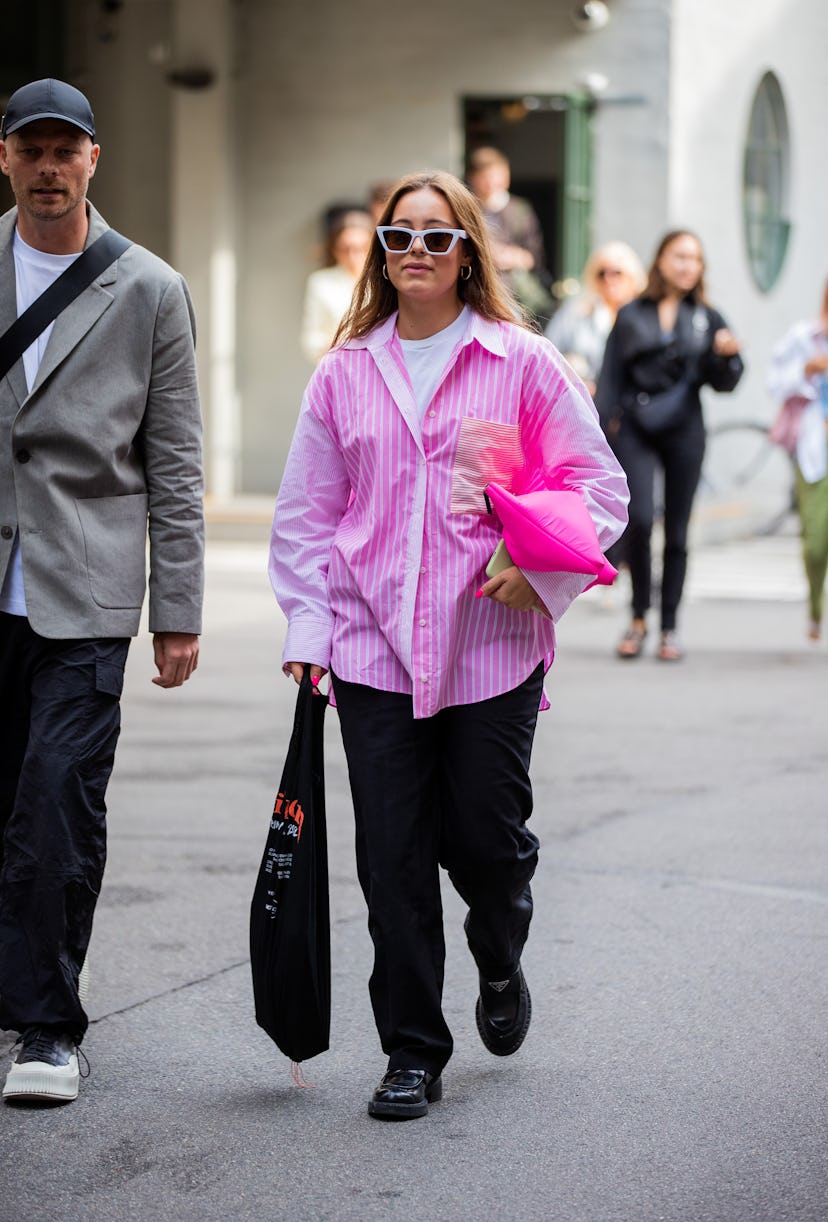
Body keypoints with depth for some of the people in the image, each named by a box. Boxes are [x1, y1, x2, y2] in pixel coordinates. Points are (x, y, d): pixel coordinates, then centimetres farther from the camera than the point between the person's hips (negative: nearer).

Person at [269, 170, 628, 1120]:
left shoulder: (523, 364, 1)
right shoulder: (345, 373, 7)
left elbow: (601, 487, 3)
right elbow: (306, 513, 11)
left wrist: (542, 573, -12)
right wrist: (308, 631, 2)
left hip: (491, 646, -2)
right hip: (376, 651, 2)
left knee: (485, 843, 2)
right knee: (392, 860, 0)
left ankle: (501, 967, 37)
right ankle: (411, 1053, 11)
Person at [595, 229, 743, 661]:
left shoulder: (707, 319, 9)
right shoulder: (631, 315, 8)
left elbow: (723, 383, 7)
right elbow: (610, 378, 8)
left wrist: (726, 356, -14)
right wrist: (601, 428, 0)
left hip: (684, 431, 1)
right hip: (634, 430, -1)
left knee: (676, 530, 3)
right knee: (639, 519, -16)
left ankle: (669, 627, 12)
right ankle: (638, 617, 2)